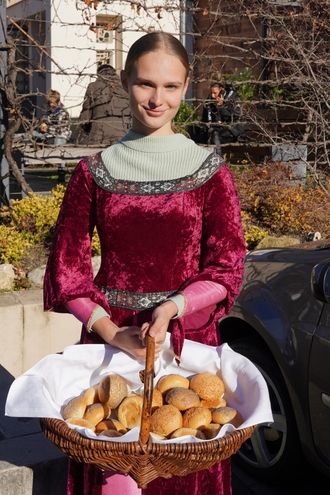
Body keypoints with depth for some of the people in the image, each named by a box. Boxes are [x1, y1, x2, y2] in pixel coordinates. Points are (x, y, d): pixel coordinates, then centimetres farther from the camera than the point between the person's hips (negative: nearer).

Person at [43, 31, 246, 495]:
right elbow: (66, 268, 2)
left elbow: (227, 269, -2)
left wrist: (172, 307, -19)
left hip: (187, 338, 0)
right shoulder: (94, 172, 3)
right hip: (107, 336, 1)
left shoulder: (209, 171, 0)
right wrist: (110, 330, -12)